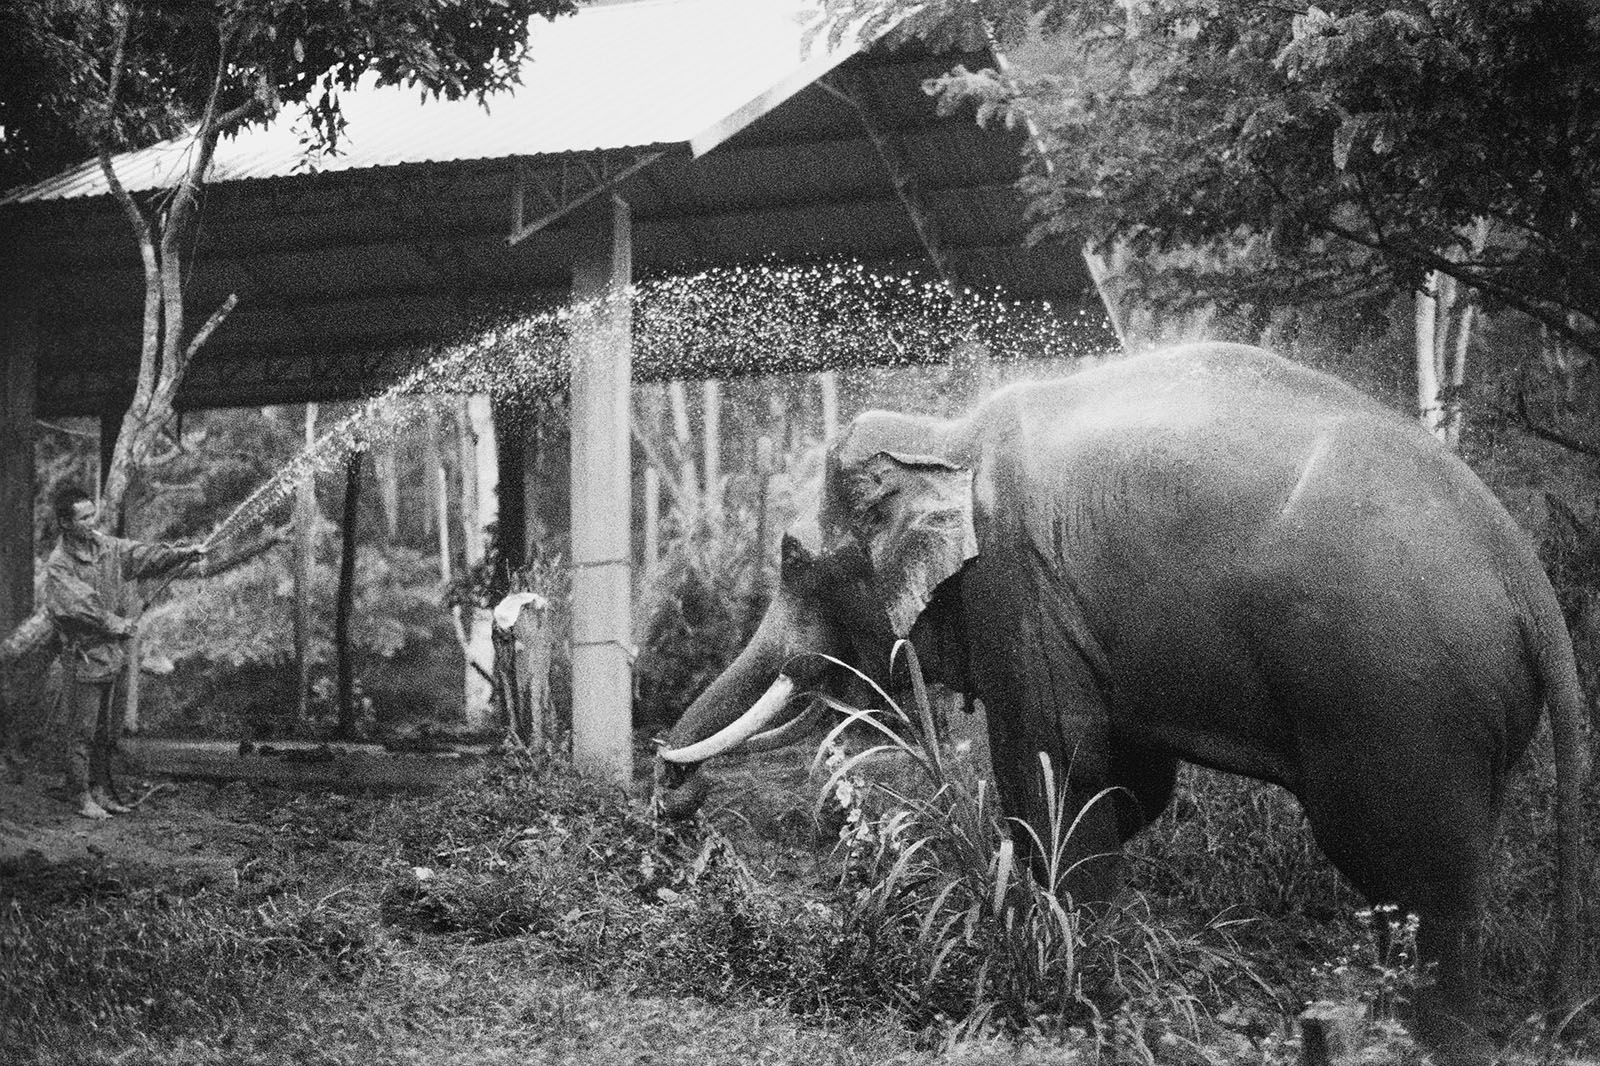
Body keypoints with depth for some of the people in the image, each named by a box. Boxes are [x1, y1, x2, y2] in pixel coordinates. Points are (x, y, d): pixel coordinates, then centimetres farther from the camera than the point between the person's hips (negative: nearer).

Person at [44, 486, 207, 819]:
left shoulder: (106, 546, 6)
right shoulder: (59, 565, -14)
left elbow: (145, 555, 1)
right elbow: (80, 605, -21)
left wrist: (185, 552, -11)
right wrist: (116, 624, -13)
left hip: (111, 653, 7)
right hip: (83, 656, -7)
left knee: (102, 731, 14)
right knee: (82, 732, 0)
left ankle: (102, 792, 21)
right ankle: (83, 798, 6)